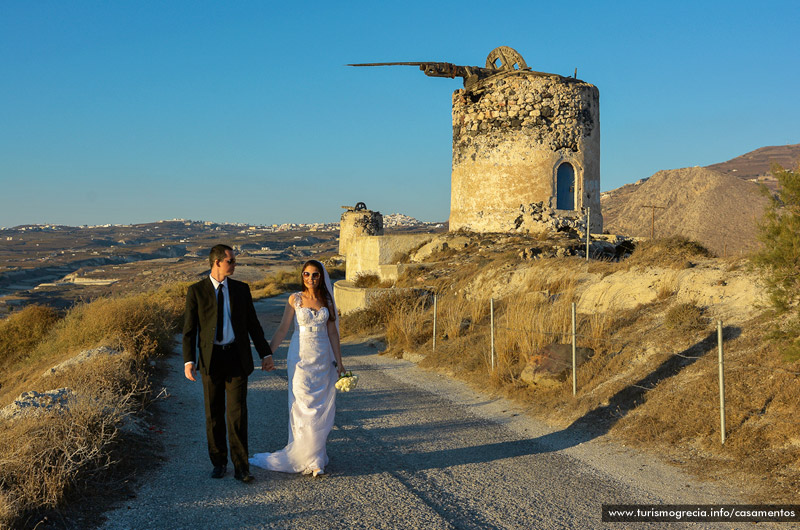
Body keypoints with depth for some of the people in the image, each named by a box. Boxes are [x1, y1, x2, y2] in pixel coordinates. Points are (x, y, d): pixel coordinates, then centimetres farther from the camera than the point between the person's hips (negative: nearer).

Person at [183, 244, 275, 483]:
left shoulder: (241, 289, 6)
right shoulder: (196, 291, -1)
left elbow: (253, 324, 10)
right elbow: (189, 329, -2)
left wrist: (265, 353, 7)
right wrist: (188, 360, -11)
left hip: (237, 357, 1)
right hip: (211, 359, 0)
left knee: (237, 412, -2)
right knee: (214, 414, 9)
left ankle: (240, 466, 5)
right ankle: (219, 462, 24)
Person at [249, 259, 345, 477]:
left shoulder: (327, 300, 5)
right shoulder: (295, 299, -1)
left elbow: (332, 332, 7)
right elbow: (282, 329, 0)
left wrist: (339, 361, 6)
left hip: (323, 358, 2)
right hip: (301, 356, -2)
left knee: (321, 407, 4)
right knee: (302, 406, -1)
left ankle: (315, 455, 15)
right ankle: (305, 457, 9)